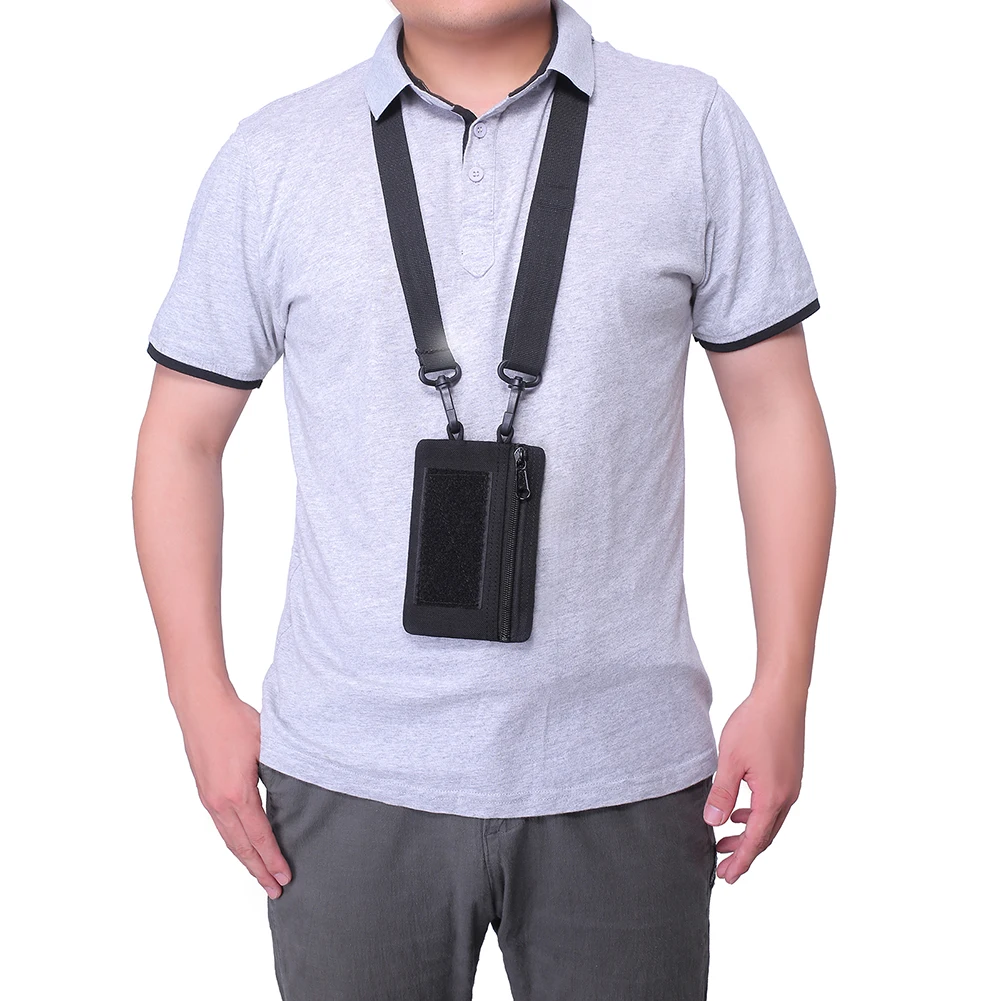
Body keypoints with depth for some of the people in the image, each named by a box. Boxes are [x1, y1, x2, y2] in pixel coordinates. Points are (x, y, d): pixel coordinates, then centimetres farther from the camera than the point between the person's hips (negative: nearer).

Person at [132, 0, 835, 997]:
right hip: (350, 775, 1)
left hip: (625, 770, 0)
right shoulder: (270, 160, 2)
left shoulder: (694, 127, 2)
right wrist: (202, 696, 0)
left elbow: (774, 411, 3)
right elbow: (182, 436, 6)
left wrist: (783, 690, -1)